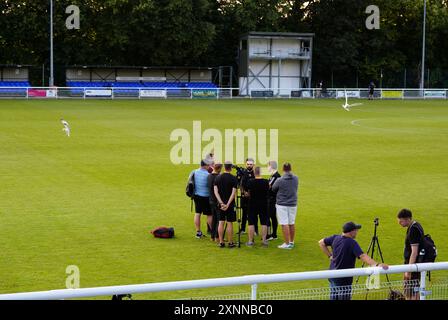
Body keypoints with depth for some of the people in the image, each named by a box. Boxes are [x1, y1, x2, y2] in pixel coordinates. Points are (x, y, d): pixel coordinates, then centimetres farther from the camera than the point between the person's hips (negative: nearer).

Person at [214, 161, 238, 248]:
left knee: (221, 222, 7)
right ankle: (230, 242, 6)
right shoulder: (234, 178, -7)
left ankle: (221, 242, 9)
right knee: (229, 223, 2)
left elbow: (215, 191, -3)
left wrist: (221, 203, -9)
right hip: (230, 204, -3)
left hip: (221, 204, 3)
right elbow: (233, 193, -14)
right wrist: (228, 204, -15)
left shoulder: (218, 178, 3)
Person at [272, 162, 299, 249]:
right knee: (292, 223, 13)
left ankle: (287, 244, -3)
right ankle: (291, 242, 22)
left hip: (282, 204, -5)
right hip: (293, 203, 5)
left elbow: (273, 189, -1)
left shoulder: (280, 180, -16)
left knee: (284, 224, -3)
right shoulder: (296, 178, -2)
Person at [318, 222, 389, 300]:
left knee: (333, 298, 19)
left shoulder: (335, 238, -1)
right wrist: (377, 264, -44)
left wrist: (330, 255, 11)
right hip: (343, 279, -7)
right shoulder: (352, 243, -23)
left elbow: (321, 243, 12)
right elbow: (363, 256, -35)